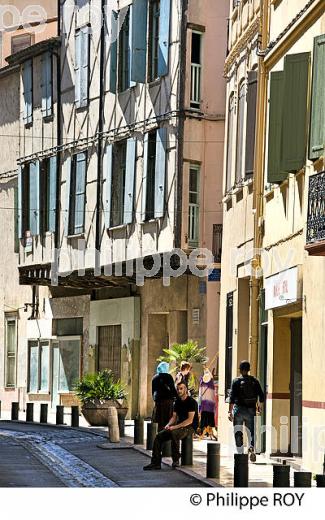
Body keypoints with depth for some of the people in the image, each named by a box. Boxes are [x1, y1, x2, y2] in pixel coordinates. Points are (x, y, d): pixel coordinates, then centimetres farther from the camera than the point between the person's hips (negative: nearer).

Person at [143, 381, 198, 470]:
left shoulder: (191, 402, -12)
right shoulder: (177, 402, 14)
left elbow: (190, 420, -20)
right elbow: (174, 416, 17)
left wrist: (175, 427, -24)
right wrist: (168, 425, -6)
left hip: (190, 427, -8)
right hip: (179, 426, 8)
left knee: (174, 433, -37)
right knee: (159, 436, -9)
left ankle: (176, 460, -23)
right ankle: (156, 462, -10)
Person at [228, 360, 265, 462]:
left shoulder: (236, 381, -5)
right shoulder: (254, 381, 2)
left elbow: (232, 397, -12)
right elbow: (261, 395, 4)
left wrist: (230, 411, -13)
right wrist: (260, 406, 22)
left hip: (239, 409, -2)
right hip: (251, 410, 2)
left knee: (238, 432, 9)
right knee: (251, 432, 9)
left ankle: (240, 453, 7)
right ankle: (251, 448, -17)